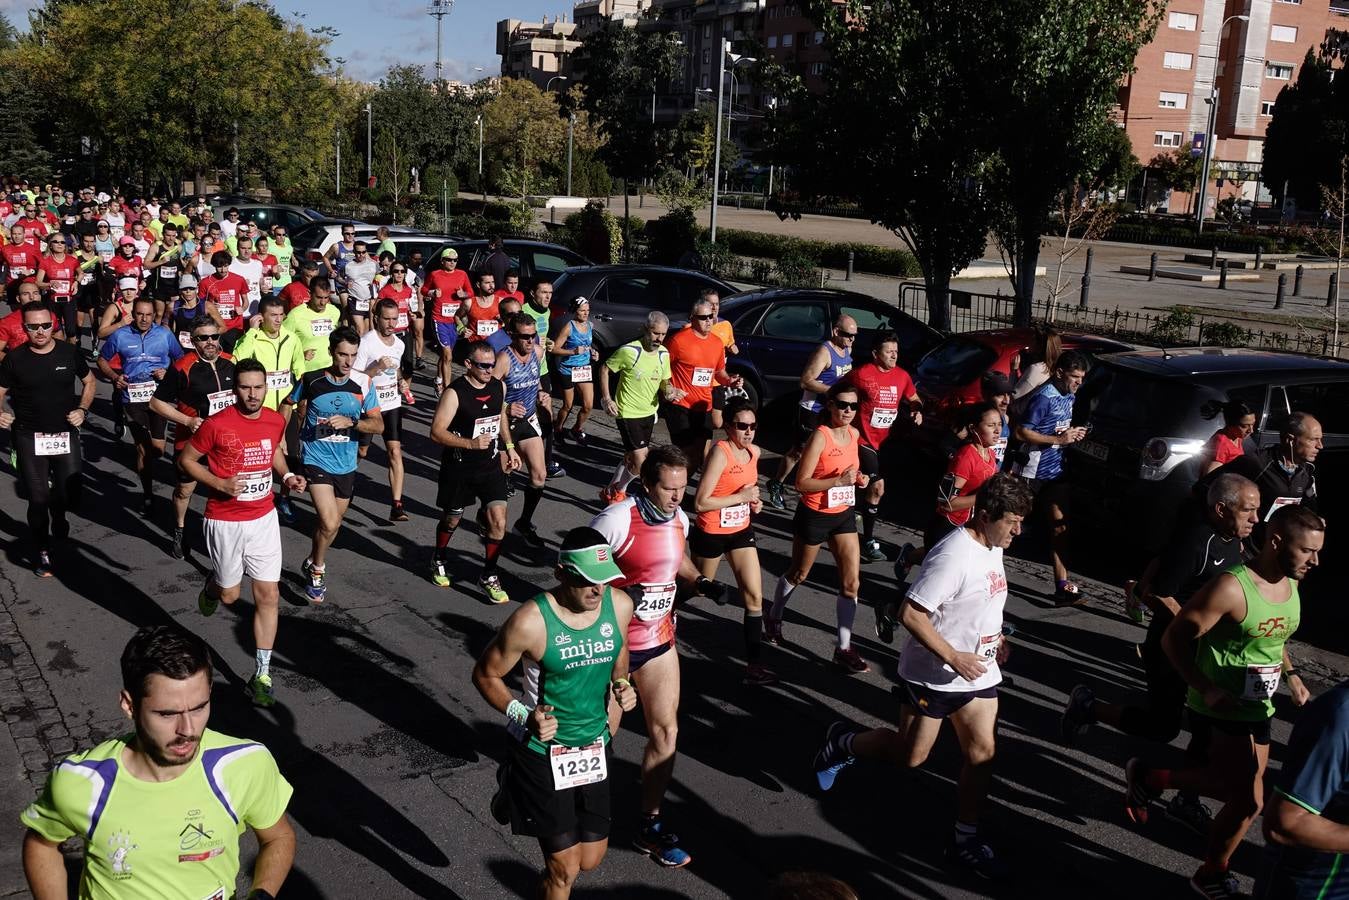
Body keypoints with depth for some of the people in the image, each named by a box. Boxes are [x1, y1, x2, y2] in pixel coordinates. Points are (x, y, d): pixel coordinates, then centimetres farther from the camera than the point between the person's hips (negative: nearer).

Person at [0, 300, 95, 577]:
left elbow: (89, 381, 11)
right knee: (38, 499, 1)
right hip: (29, 437, -1)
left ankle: (58, 513, 39)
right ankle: (42, 552, 21)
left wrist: (83, 410, -2)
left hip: (66, 433, 1)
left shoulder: (70, 352, -4)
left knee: (71, 494, 0)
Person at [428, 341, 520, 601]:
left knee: (498, 521, -7)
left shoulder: (499, 387, -1)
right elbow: (437, 432, -20)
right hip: (459, 469, -4)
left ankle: (489, 576, 9)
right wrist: (470, 443, -30)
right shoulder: (454, 393, -19)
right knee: (451, 520, 16)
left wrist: (509, 447, 12)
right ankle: (438, 561, 45)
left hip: (491, 465, 4)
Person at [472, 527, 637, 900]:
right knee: (565, 869, 0)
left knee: (590, 860, 17)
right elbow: (485, 675, -10)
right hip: (543, 752, -5)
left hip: (595, 747, 5)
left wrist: (622, 683, -6)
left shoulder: (620, 605, -9)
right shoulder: (531, 621, -24)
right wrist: (522, 715, -22)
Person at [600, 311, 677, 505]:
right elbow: (605, 370, -8)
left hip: (649, 413, 7)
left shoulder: (663, 354, 0)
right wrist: (606, 399, -12)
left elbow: (664, 381, 11)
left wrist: (669, 390, -12)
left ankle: (611, 491, 35)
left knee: (631, 457, 17)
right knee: (641, 463, -10)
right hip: (628, 414, -7)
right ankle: (617, 490, 15)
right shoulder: (629, 351, -19)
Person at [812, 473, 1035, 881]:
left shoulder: (992, 547, 3)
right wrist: (953, 656, -24)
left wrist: (995, 636, 8)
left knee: (982, 752, 7)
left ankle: (965, 839, 21)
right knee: (909, 754, 5)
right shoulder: (954, 555, -27)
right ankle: (843, 743, 29)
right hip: (935, 675, -8)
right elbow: (911, 614, -27)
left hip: (979, 672, 8)